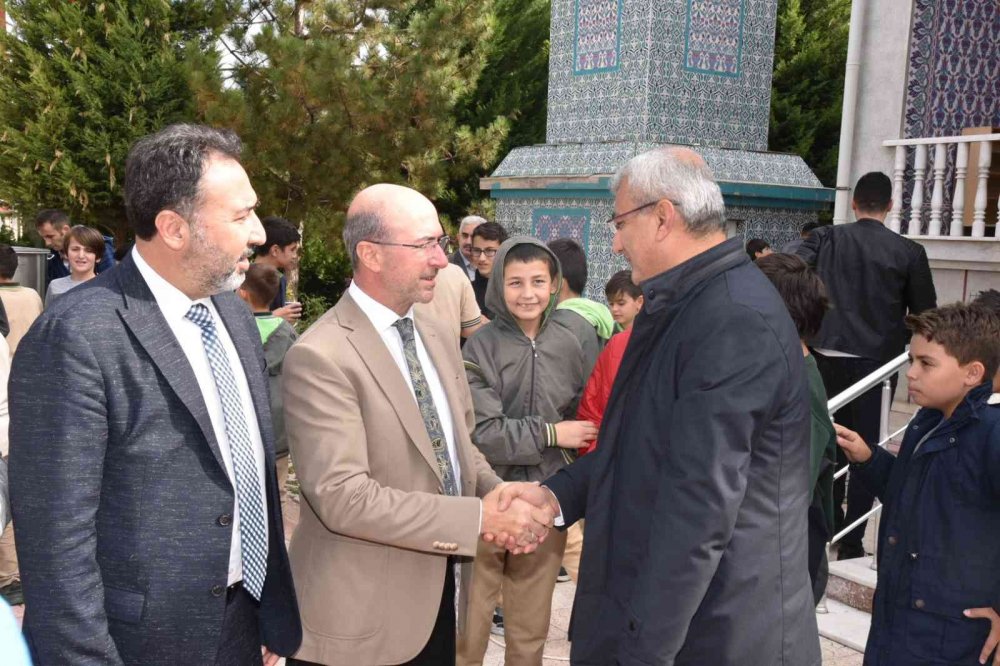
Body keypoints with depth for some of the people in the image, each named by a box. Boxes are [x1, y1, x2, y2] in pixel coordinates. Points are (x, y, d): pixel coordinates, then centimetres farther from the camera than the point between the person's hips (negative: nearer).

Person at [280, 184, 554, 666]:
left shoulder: (438, 337, 7)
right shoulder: (320, 358, -19)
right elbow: (343, 496, -24)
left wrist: (500, 495, -6)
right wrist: (480, 518, -23)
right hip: (361, 617, -7)